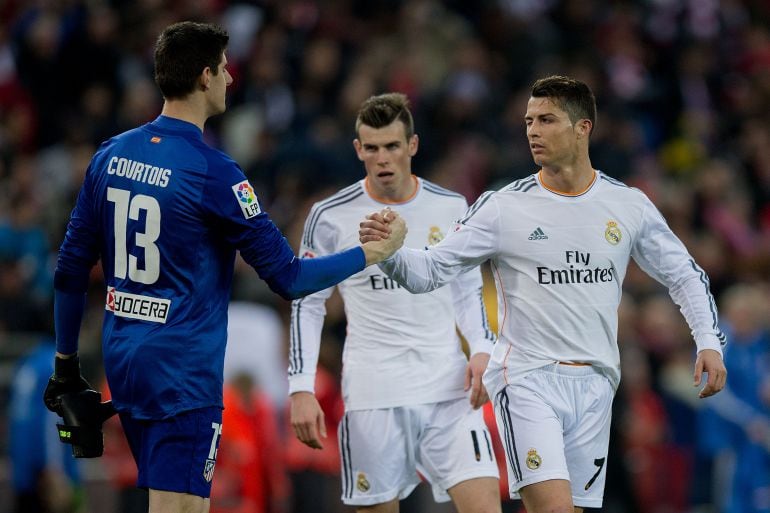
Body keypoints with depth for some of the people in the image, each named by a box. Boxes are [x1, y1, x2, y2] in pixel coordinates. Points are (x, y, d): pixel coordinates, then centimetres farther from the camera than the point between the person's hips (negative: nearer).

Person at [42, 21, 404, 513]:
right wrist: (371, 253, 1)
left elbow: (71, 269, 9)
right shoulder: (212, 172, -14)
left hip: (123, 361, 8)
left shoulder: (110, 156, 5)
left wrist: (66, 361, 19)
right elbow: (287, 277, -11)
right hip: (183, 372, -8)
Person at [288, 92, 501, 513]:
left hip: (449, 390, 2)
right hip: (372, 396, -1)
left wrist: (481, 350, -1)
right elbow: (306, 305, 4)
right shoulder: (331, 217, -2)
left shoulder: (451, 208, 6)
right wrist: (301, 389, -4)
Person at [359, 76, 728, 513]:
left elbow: (685, 276, 14)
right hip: (528, 380, -3)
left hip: (595, 386, 3)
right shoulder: (504, 207, -4)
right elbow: (430, 271, -5)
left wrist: (710, 342, 0)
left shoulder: (629, 205, 4)